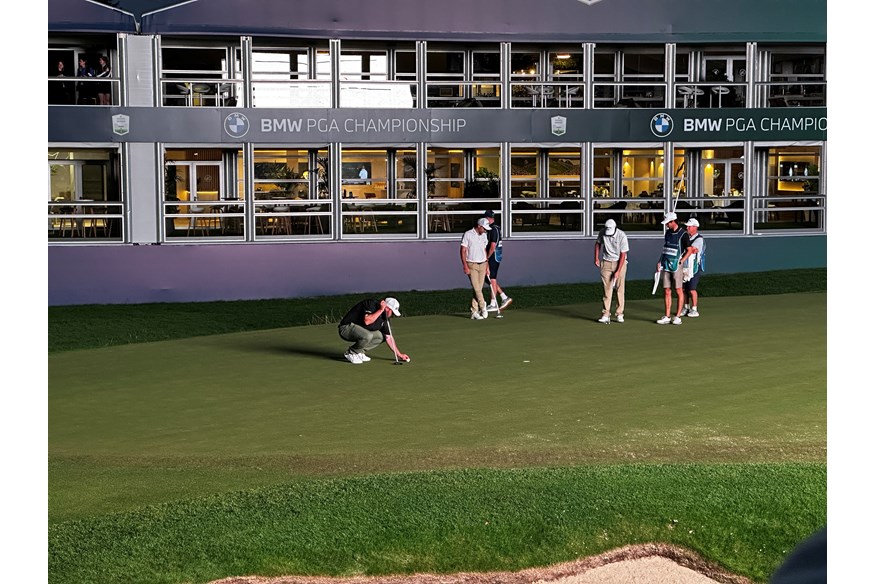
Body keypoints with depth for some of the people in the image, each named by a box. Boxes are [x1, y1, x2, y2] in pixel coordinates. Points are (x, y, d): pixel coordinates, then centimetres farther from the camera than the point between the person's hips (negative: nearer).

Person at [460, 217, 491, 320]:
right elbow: (462, 251, -9)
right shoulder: (468, 234, -8)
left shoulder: (484, 235, 10)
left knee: (479, 288, 2)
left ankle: (474, 312, 6)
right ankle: (483, 307, 0)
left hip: (482, 264, 5)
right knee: (476, 288, -13)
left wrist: (487, 266, 14)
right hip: (472, 265, -5)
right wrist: (465, 266, -16)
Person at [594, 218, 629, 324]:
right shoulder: (602, 233, -8)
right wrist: (596, 258, 1)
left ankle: (620, 314, 6)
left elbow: (623, 255, -15)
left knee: (620, 288, -2)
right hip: (606, 262, 2)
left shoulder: (622, 236, -18)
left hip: (620, 263, -2)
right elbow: (598, 244, 11)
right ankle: (606, 315, -6)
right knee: (606, 288, -5)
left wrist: (618, 271, -17)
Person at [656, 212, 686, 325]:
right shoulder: (667, 232, 13)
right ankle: (667, 317, 9)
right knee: (666, 291, 5)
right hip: (666, 265, 6)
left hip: (676, 265, -6)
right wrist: (660, 262, 13)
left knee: (678, 291, -1)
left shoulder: (682, 234, -7)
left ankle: (678, 316, 4)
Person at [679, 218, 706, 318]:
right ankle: (686, 308, 19)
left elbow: (690, 251, -24)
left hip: (694, 268, -7)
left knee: (692, 289, -8)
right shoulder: (686, 237, 12)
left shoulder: (699, 239, -12)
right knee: (684, 288, 8)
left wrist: (681, 261, -33)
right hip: (685, 267, 7)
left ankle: (694, 310, 1)